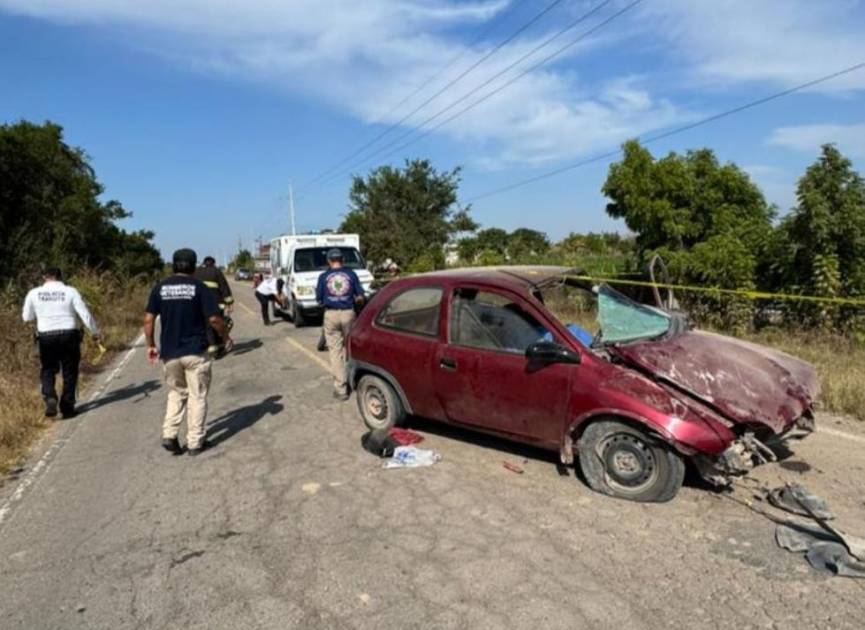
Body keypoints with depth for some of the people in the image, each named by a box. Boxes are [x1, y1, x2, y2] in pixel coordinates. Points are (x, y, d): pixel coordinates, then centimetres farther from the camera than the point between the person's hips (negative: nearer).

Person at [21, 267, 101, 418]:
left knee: (48, 371, 15)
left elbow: (27, 317, 11)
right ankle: (67, 406, 11)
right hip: (69, 335, -1)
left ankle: (50, 399, -7)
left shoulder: (34, 293, 2)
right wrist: (95, 332, 3)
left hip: (46, 336, 1)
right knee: (70, 372, 9)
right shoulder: (70, 291, -4)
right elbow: (85, 314, -6)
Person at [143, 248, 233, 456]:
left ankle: (169, 435, 8)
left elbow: (148, 319, 2)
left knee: (176, 393, 20)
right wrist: (226, 338, 5)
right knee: (197, 396, 7)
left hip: (169, 352, 4)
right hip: (195, 351, -3)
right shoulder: (199, 287, -6)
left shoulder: (160, 287, 5)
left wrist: (150, 345, 13)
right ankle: (195, 442, 9)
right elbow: (214, 318, -11)